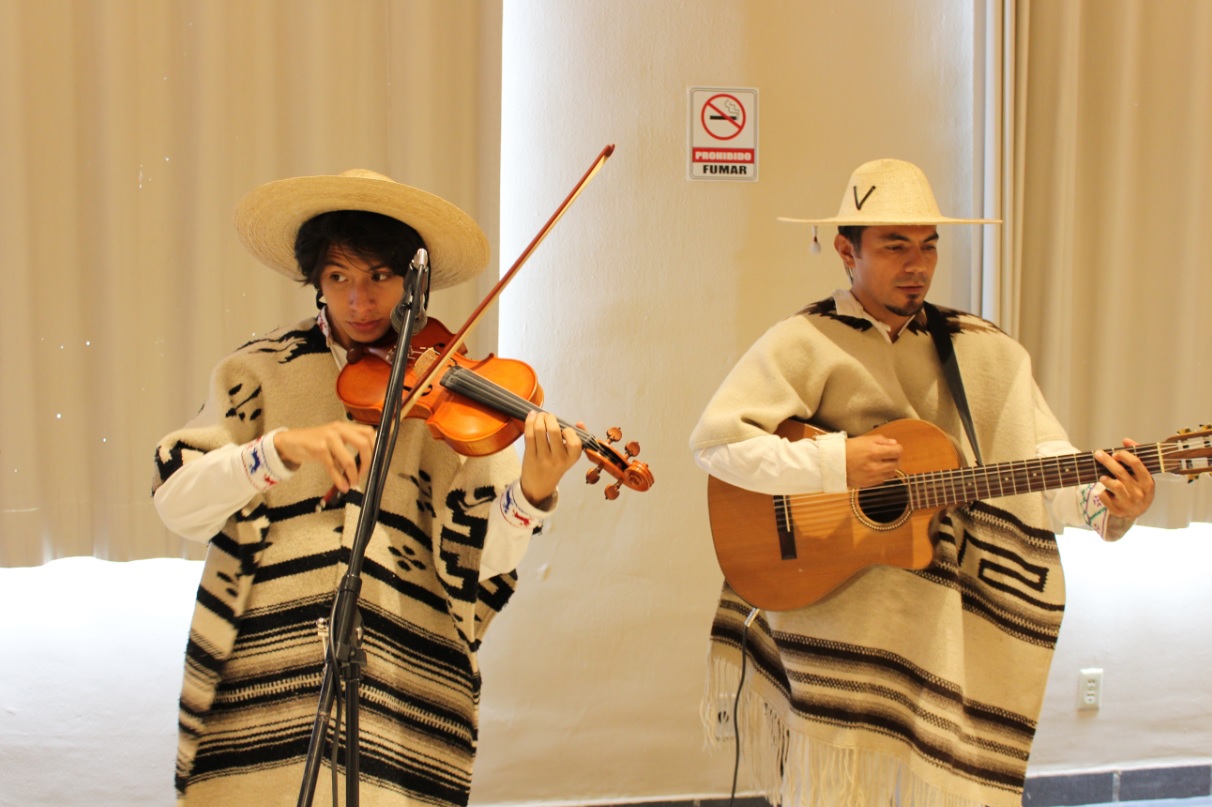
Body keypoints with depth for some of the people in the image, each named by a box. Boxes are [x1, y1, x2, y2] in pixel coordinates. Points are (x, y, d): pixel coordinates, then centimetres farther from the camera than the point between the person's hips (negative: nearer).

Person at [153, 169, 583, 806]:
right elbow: (177, 508, -5)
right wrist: (282, 447, -21)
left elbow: (477, 560, -5)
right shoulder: (259, 372, 6)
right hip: (266, 675, 1)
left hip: (403, 682, 0)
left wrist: (531, 494, -25)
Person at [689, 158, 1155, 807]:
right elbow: (714, 440, -13)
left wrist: (1103, 503, -19)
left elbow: (1043, 462, 1)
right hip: (836, 622, -3)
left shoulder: (988, 354, 6)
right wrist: (834, 463, -21)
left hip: (950, 627, 3)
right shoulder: (803, 345, -6)